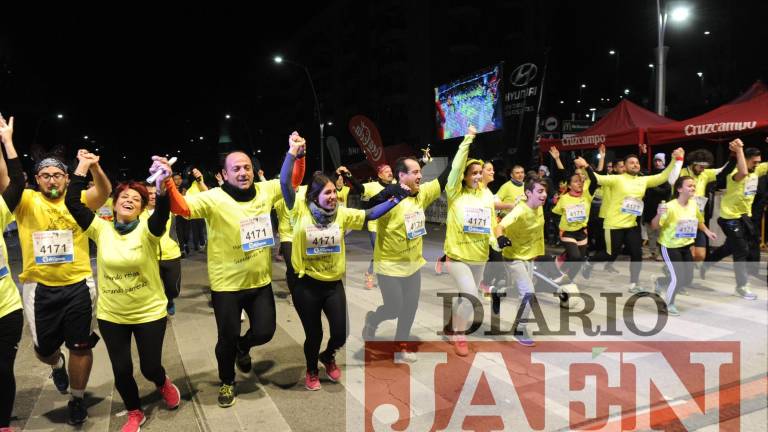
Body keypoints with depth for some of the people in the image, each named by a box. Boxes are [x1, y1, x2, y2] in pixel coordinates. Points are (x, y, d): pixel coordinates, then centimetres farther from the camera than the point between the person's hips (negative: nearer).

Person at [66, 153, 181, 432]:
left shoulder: (147, 229, -13)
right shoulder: (101, 229, -5)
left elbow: (162, 214, -34)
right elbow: (72, 203, -13)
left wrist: (162, 188, -54)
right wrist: (83, 167, -17)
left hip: (149, 313, -2)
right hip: (111, 316, 2)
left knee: (150, 367, 8)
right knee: (122, 370, 10)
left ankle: (163, 384, 45)